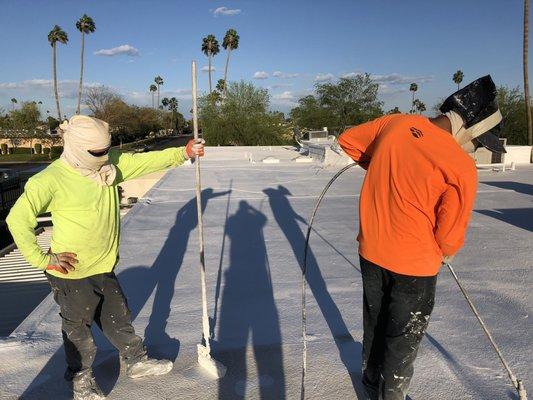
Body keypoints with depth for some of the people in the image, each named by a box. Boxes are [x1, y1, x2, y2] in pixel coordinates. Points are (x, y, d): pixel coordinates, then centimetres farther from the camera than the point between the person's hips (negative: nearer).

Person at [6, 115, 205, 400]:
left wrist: (183, 153, -15)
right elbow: (18, 219, -17)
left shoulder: (110, 163, -4)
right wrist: (42, 259, -15)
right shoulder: (50, 180, -21)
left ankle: (137, 362, 39)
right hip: (72, 273, -5)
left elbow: (145, 162, -4)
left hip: (104, 268, 6)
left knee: (118, 318, 20)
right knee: (78, 328, 15)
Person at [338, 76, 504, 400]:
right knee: (404, 336, 18)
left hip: (371, 251, 6)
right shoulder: (462, 166, -20)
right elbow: (450, 233, -13)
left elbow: (348, 140, 9)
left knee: (375, 322, 26)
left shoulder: (394, 123, -6)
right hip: (413, 263, -6)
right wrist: (445, 254, 10)